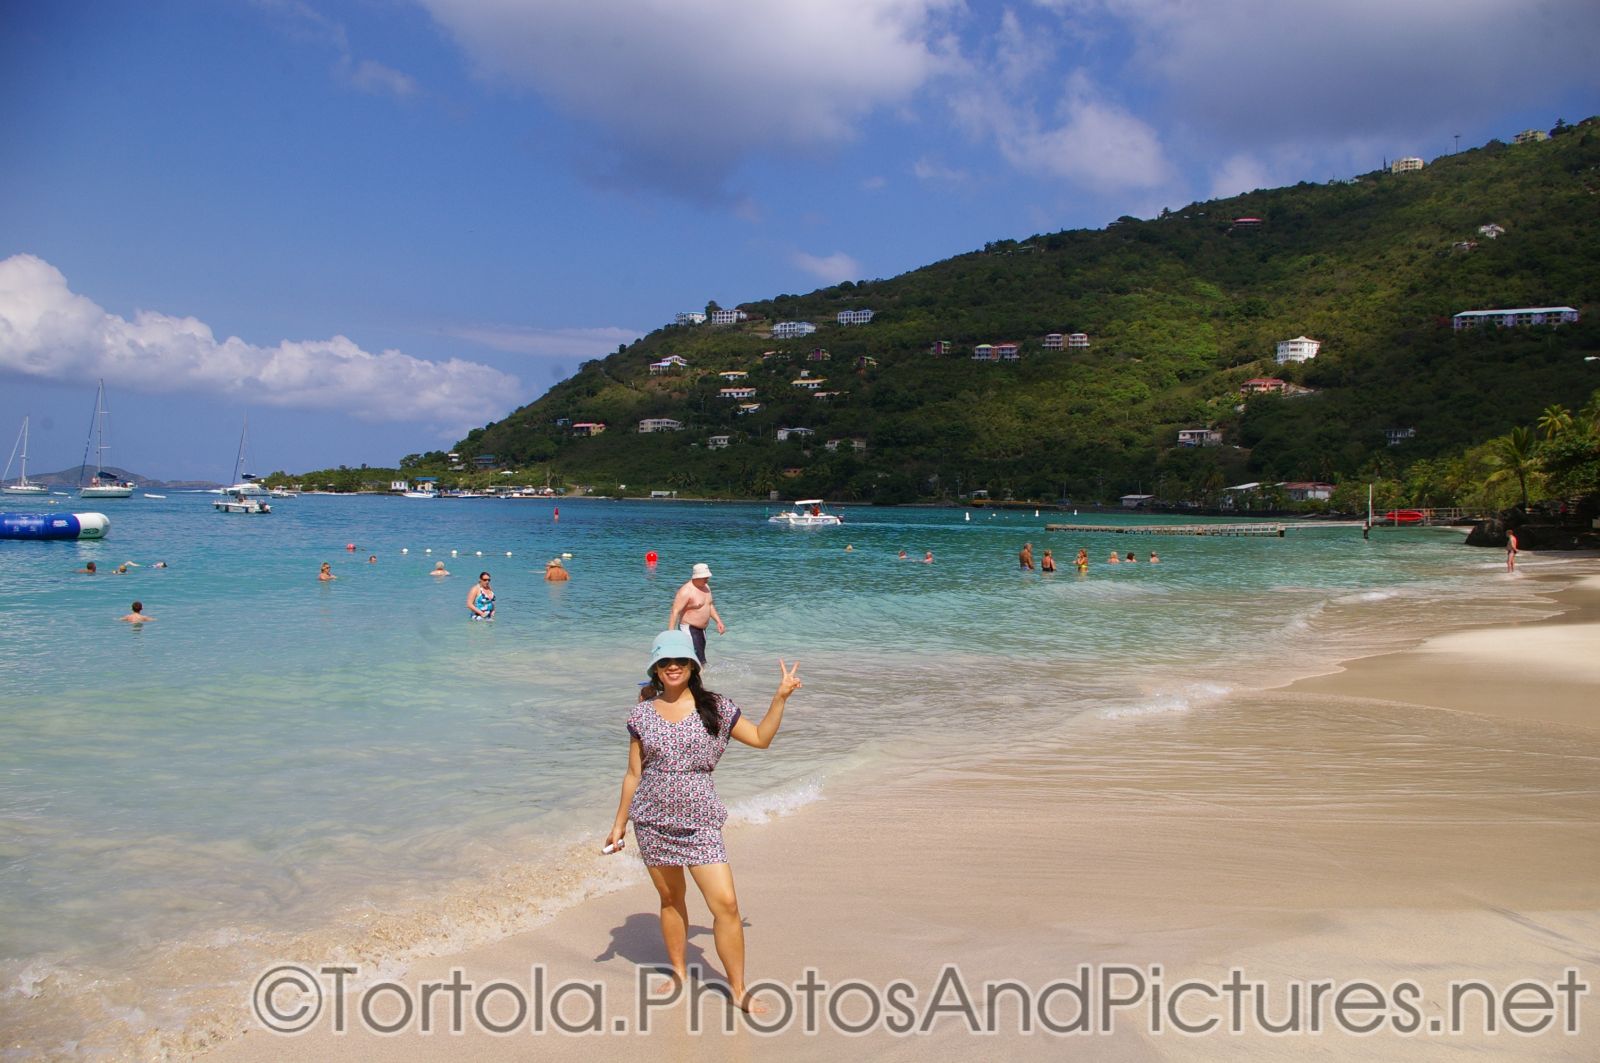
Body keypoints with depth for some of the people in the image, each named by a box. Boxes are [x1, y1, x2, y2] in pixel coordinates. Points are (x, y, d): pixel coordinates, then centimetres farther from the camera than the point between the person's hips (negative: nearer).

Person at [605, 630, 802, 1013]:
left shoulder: (715, 708, 0)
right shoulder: (643, 714, 3)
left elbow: (760, 738, 9)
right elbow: (633, 773, 9)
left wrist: (780, 697, 1)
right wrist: (619, 823, 11)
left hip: (700, 822, -1)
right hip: (652, 820, 2)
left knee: (726, 902, -9)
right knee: (670, 899, 13)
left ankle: (738, 990, 4)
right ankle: (679, 974, 33)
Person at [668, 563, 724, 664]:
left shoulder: (706, 587, 8)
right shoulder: (686, 591, -19)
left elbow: (710, 606, 23)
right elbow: (675, 612, -23)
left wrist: (719, 622, 15)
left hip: (701, 629, 9)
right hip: (689, 629, -9)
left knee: (700, 659, 15)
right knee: (698, 660, -15)